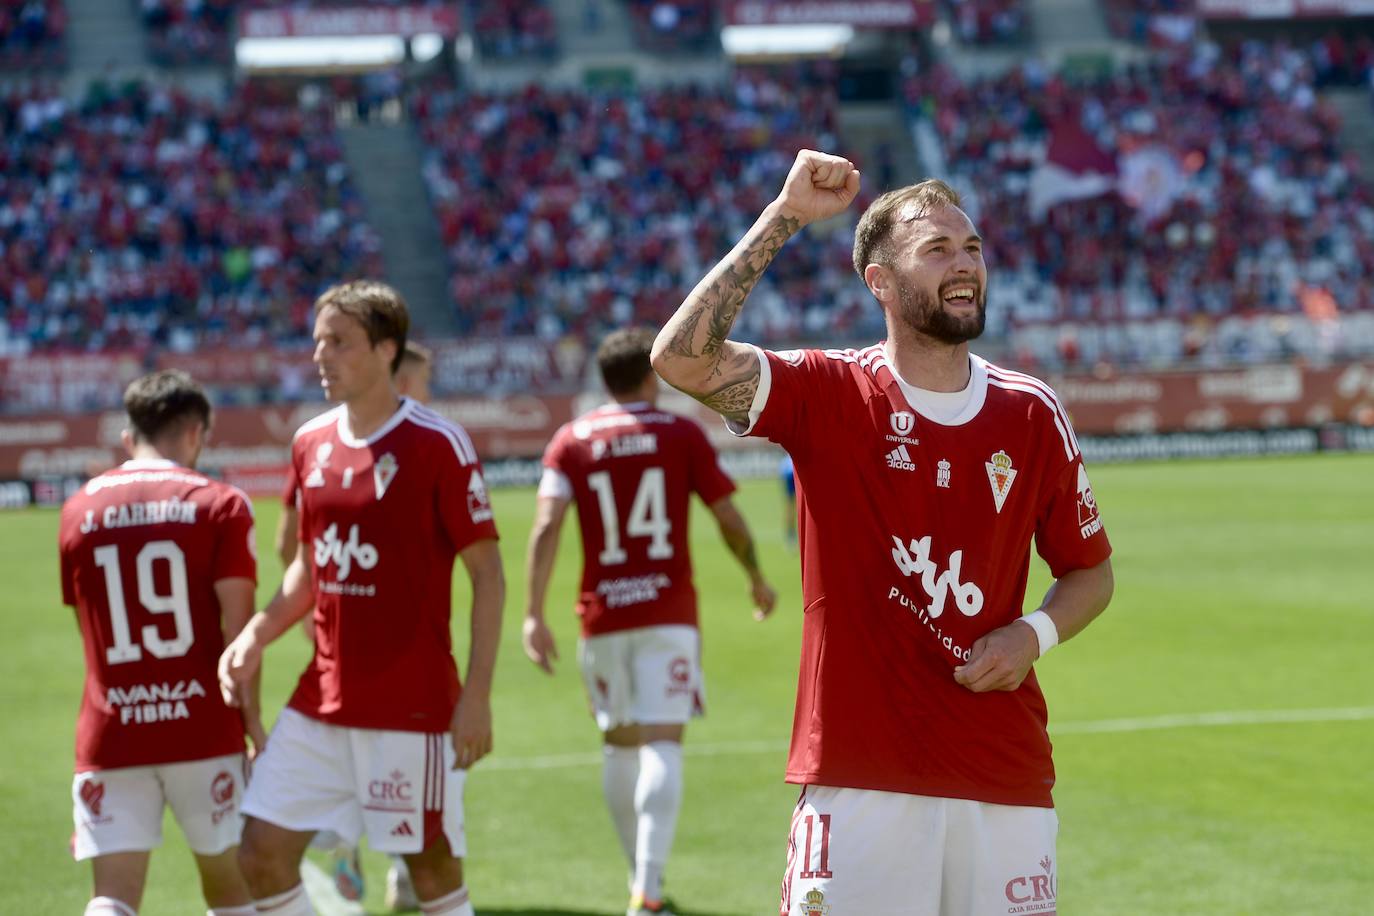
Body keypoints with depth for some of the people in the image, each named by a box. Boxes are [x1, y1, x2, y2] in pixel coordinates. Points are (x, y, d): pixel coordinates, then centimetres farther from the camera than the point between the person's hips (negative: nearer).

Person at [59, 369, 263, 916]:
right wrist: (254, 726, -1)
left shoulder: (79, 509, 7)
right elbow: (236, 626, -8)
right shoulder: (219, 504, -2)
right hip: (203, 728, -1)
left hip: (108, 733, 1)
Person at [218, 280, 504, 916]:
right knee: (262, 853, 1)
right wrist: (256, 636, 2)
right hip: (320, 699, 6)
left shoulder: (437, 445, -10)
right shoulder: (311, 444, 9)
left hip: (412, 705, -6)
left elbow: (488, 574, -8)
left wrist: (477, 695, -15)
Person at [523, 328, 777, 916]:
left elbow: (546, 526, -8)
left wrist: (533, 614, -10)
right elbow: (729, 520, 3)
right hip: (668, 612, -2)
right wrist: (757, 580, 20)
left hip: (602, 616, 2)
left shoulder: (571, 441, 4)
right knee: (663, 743, -8)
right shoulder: (681, 434, 2)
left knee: (619, 743, 17)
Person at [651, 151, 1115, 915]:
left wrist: (1035, 634, -5)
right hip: (859, 778, -3)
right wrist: (784, 218, -17)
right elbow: (682, 358, -18)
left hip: (1006, 782, 3)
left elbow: (1090, 571, 17)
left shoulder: (1031, 414, 7)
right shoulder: (829, 394, -2)